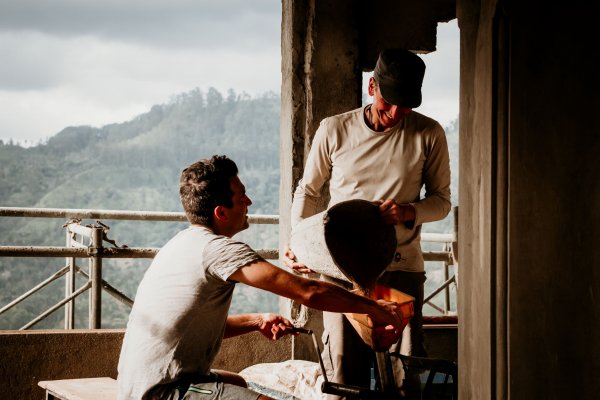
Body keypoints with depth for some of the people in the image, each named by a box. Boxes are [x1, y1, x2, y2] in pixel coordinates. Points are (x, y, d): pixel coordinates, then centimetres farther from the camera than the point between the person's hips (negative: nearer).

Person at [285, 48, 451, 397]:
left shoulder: (428, 135, 1)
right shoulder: (334, 130, 2)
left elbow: (442, 200, 9)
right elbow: (308, 191, 14)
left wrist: (409, 212, -13)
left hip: (402, 268, 0)